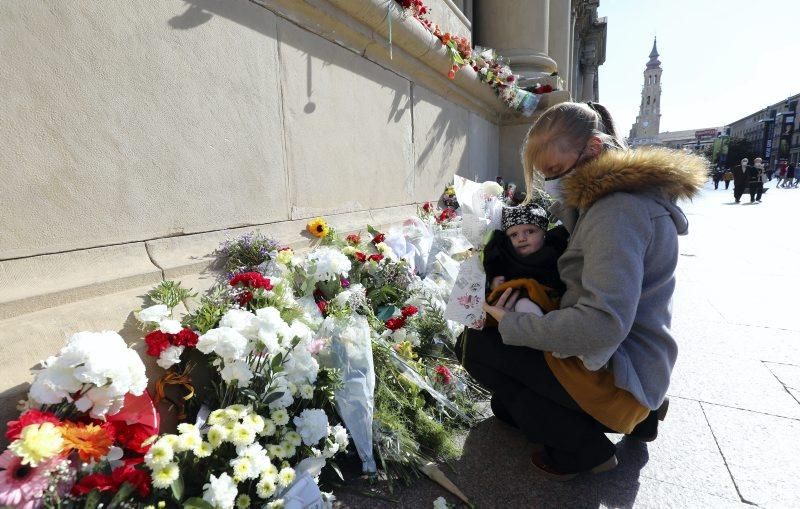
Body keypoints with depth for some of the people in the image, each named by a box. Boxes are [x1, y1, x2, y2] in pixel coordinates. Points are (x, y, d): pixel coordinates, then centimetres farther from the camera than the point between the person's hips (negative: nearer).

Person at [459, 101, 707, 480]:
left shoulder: (619, 208, -24)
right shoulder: (614, 197, 9)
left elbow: (601, 325, -32)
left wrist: (510, 324, -22)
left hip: (614, 375, -10)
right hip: (615, 362, 10)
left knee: (478, 346, -7)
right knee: (505, 404, 23)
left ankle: (584, 447, 2)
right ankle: (638, 414, 20)